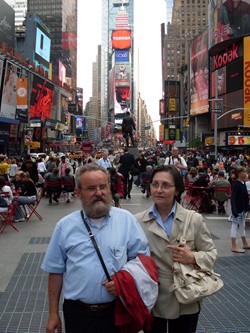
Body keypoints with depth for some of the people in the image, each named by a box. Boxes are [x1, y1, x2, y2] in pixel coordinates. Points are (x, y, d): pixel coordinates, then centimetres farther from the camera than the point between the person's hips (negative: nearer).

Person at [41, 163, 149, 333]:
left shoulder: (126, 219, -5)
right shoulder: (65, 226, -4)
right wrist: (53, 314, 5)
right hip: (77, 312, 1)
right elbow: (56, 271, 2)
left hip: (116, 310, 0)